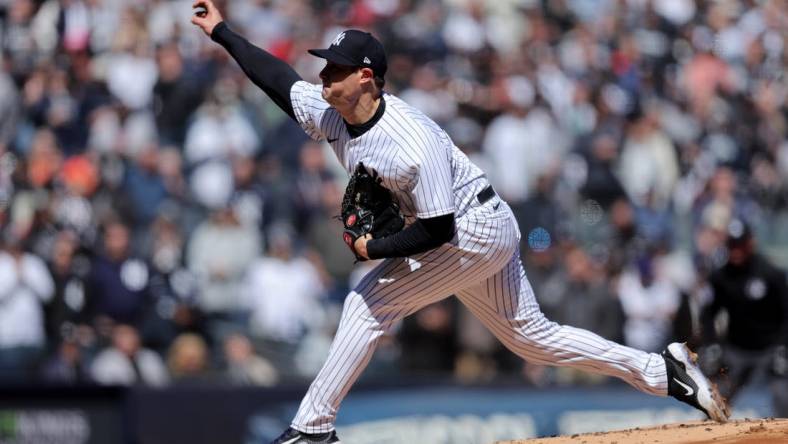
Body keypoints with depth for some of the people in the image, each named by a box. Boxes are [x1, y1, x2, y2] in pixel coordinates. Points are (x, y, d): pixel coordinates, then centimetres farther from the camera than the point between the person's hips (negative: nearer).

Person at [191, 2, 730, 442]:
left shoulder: (414, 145, -32)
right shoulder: (331, 113, -7)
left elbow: (437, 229, -28)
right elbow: (280, 78, 6)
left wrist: (375, 249, -19)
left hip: (474, 231, -9)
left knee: (369, 304, -12)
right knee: (532, 336, 13)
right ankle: (662, 370, 17)